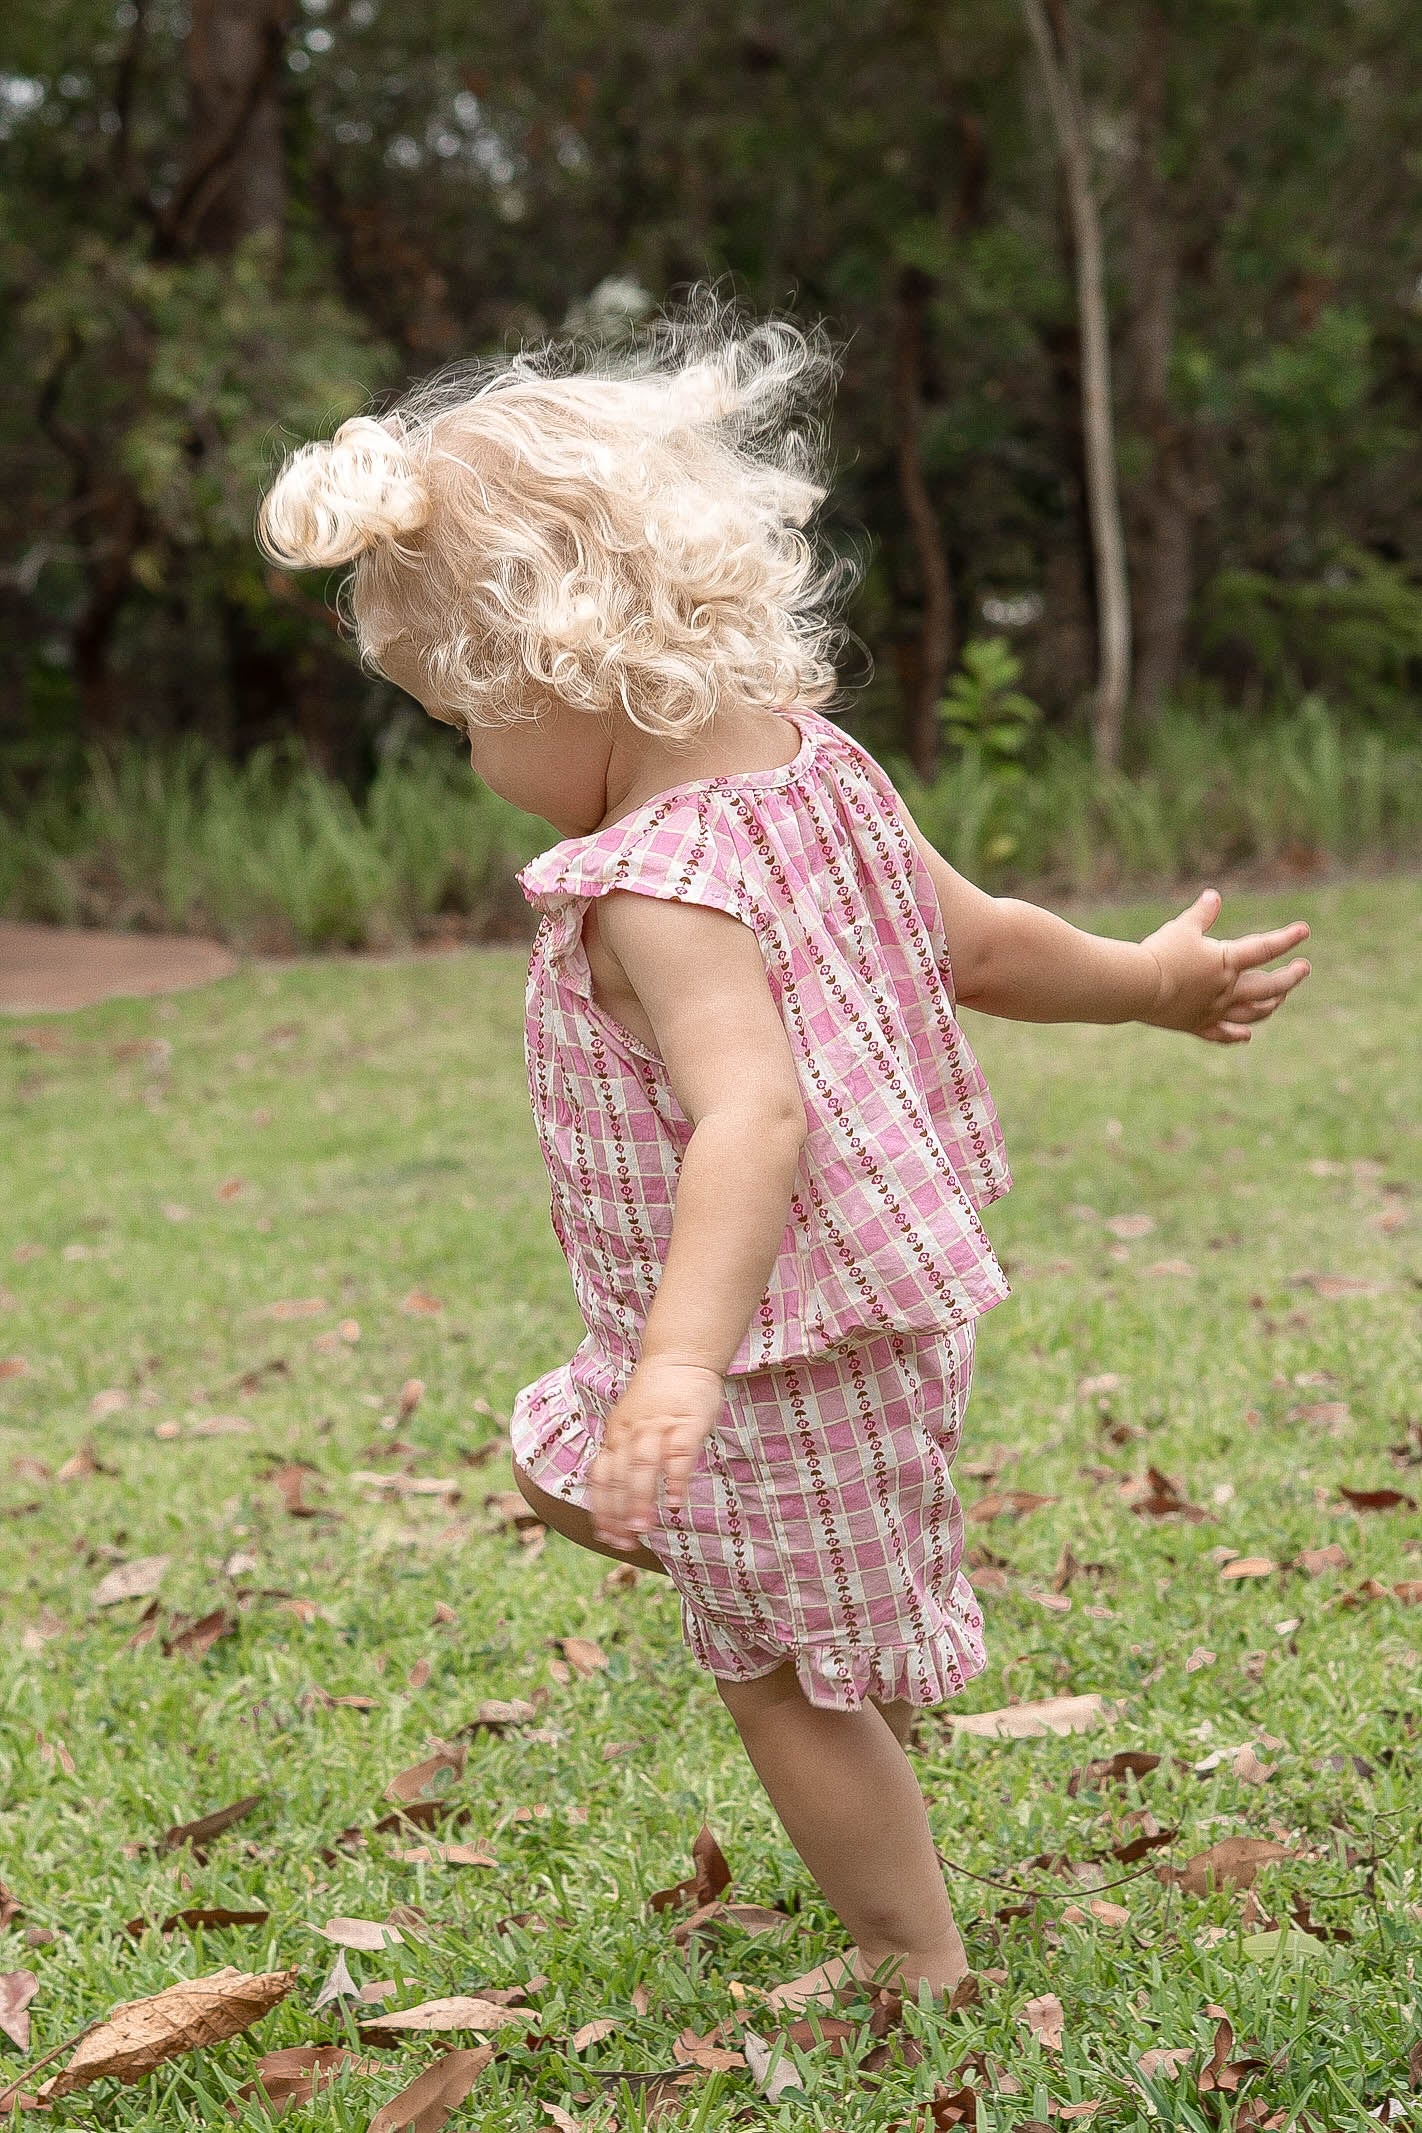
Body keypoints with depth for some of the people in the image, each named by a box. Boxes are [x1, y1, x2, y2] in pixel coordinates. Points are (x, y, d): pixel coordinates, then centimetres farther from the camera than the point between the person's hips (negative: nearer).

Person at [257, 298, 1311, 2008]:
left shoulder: (659, 886, -29)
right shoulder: (821, 766, -2)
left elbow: (754, 1111, -43)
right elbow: (987, 944, 7)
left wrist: (684, 1360, -55)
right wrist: (1155, 982, 25)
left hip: (785, 1351, -9)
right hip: (870, 1300, 9)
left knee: (791, 1679, 10)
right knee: (568, 1481, 26)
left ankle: (915, 1963, 28)